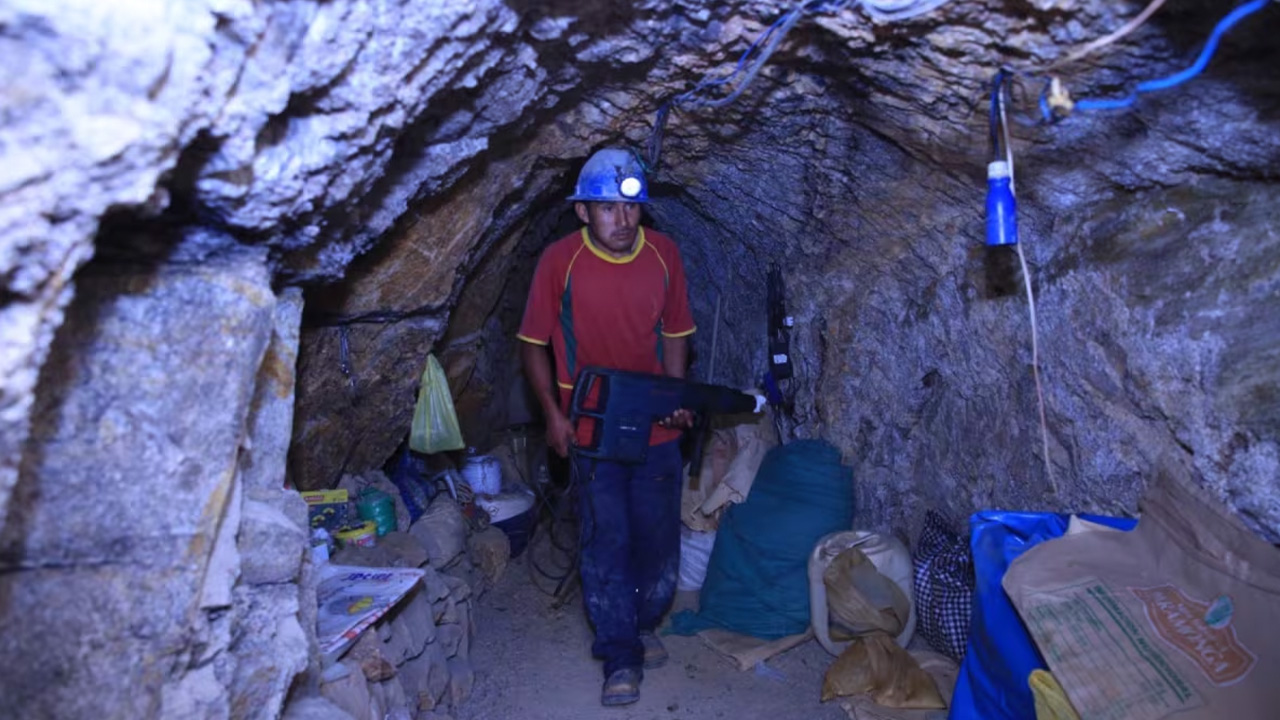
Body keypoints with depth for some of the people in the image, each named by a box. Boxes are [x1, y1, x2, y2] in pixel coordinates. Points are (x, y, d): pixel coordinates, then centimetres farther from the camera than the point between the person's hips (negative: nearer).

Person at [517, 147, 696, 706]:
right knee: (605, 541, 1)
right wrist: (553, 414, -10)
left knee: (659, 536, 13)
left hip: (656, 428, 3)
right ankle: (621, 658, 16)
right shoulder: (560, 260, -12)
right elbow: (534, 343, -2)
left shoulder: (663, 253, -4)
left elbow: (675, 332, 7)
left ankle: (644, 625, 38)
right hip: (592, 428, -3)